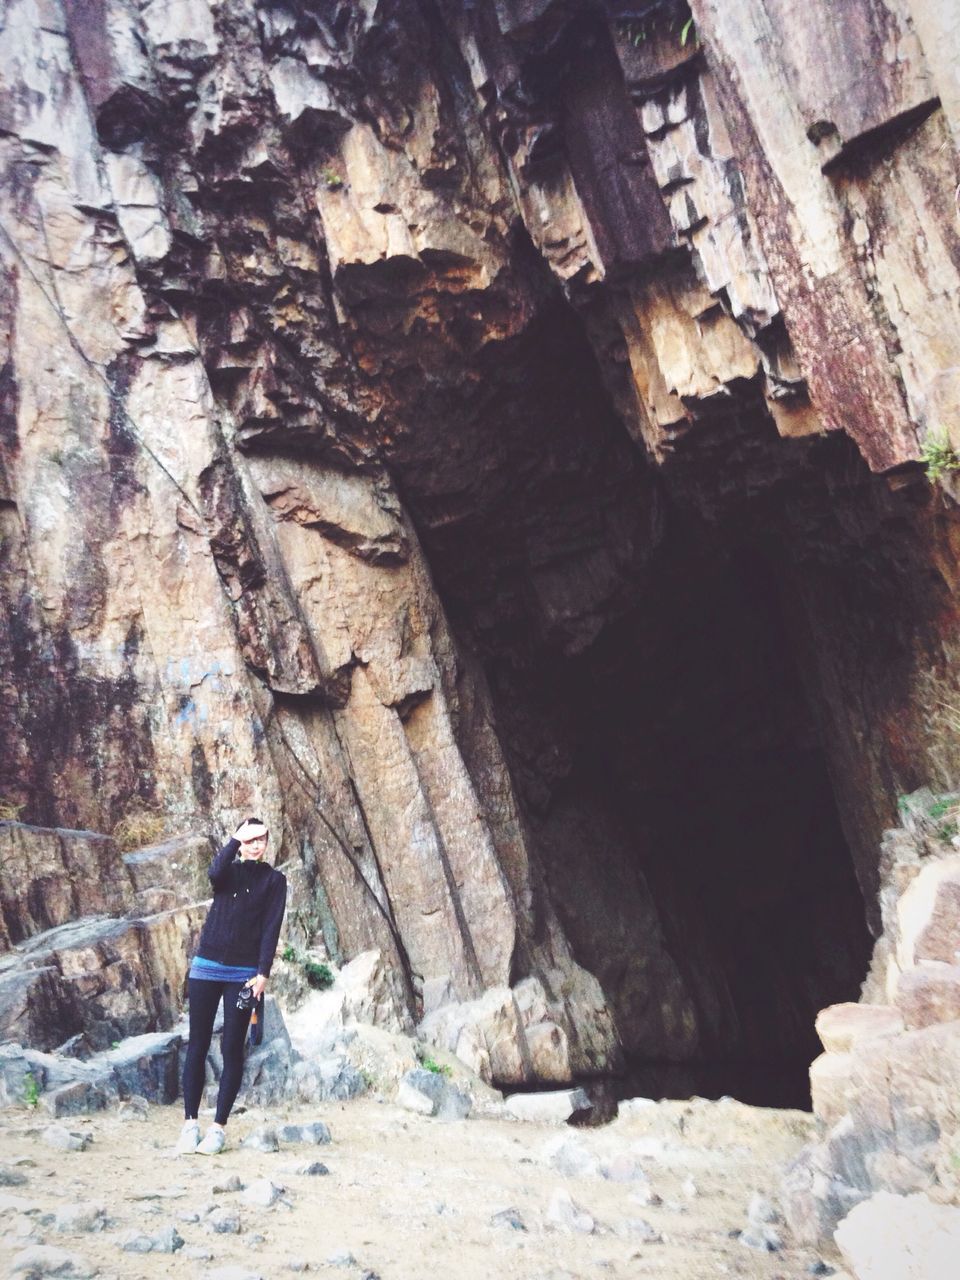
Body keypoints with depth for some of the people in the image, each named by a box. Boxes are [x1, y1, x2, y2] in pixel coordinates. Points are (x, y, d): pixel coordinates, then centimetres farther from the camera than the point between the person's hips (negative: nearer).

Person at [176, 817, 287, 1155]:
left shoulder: (274, 880, 5)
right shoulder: (229, 871, 10)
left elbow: (271, 928, -4)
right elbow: (214, 873, -16)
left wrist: (263, 972, -12)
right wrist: (236, 839, -20)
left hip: (243, 974, -2)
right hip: (207, 967, 2)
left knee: (232, 1050, 0)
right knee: (197, 1045, 3)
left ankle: (219, 1127, 8)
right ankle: (190, 1124, 11)